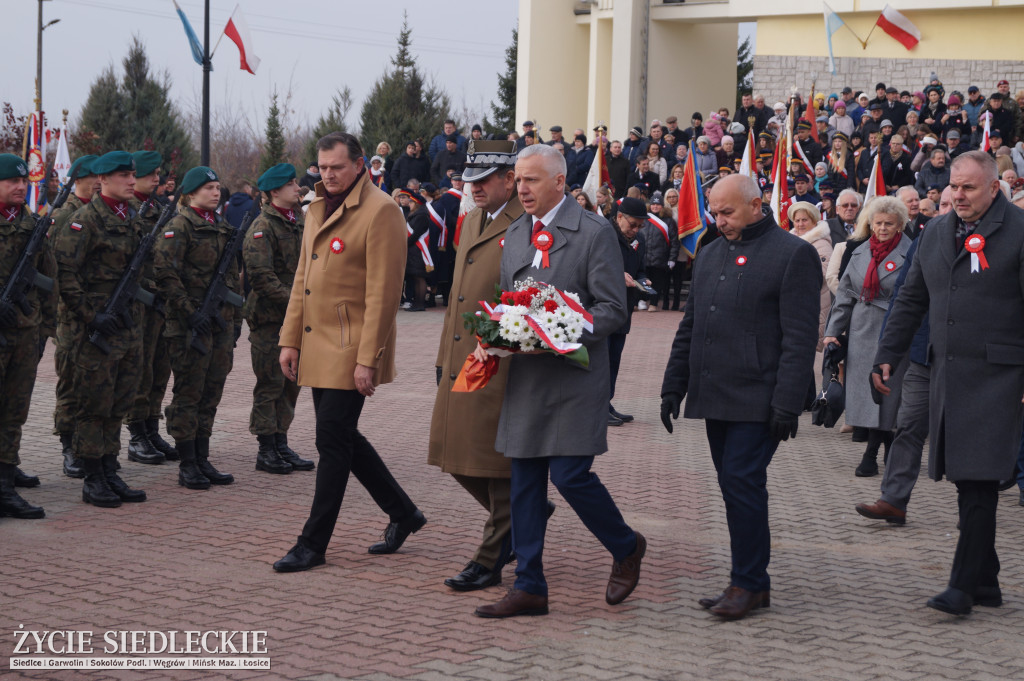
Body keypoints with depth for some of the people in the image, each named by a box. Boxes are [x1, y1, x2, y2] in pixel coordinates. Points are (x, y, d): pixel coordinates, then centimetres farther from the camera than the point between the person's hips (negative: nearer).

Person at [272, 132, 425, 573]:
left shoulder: (380, 211, -12)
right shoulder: (317, 209, 15)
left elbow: (383, 292, -16)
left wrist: (367, 359, -19)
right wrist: (290, 339, 12)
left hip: (351, 350, -9)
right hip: (318, 346, 9)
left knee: (333, 441, -4)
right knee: (340, 438, 13)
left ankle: (313, 544, 5)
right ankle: (402, 513, 28)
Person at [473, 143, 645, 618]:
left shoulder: (594, 233, -7)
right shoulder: (514, 235, 14)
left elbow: (612, 309, -10)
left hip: (574, 377, -6)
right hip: (525, 378, 7)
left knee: (570, 474, -10)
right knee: (524, 481, 6)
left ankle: (627, 547, 18)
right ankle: (529, 588, 14)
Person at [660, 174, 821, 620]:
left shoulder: (793, 254, -5)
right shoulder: (710, 254, 17)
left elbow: (800, 337, -11)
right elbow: (689, 326, 22)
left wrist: (787, 402, -16)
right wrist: (674, 386, 15)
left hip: (758, 398, -7)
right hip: (715, 397, 7)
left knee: (742, 480, -11)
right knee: (735, 487, 8)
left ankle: (748, 583, -2)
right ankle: (750, 583, 15)